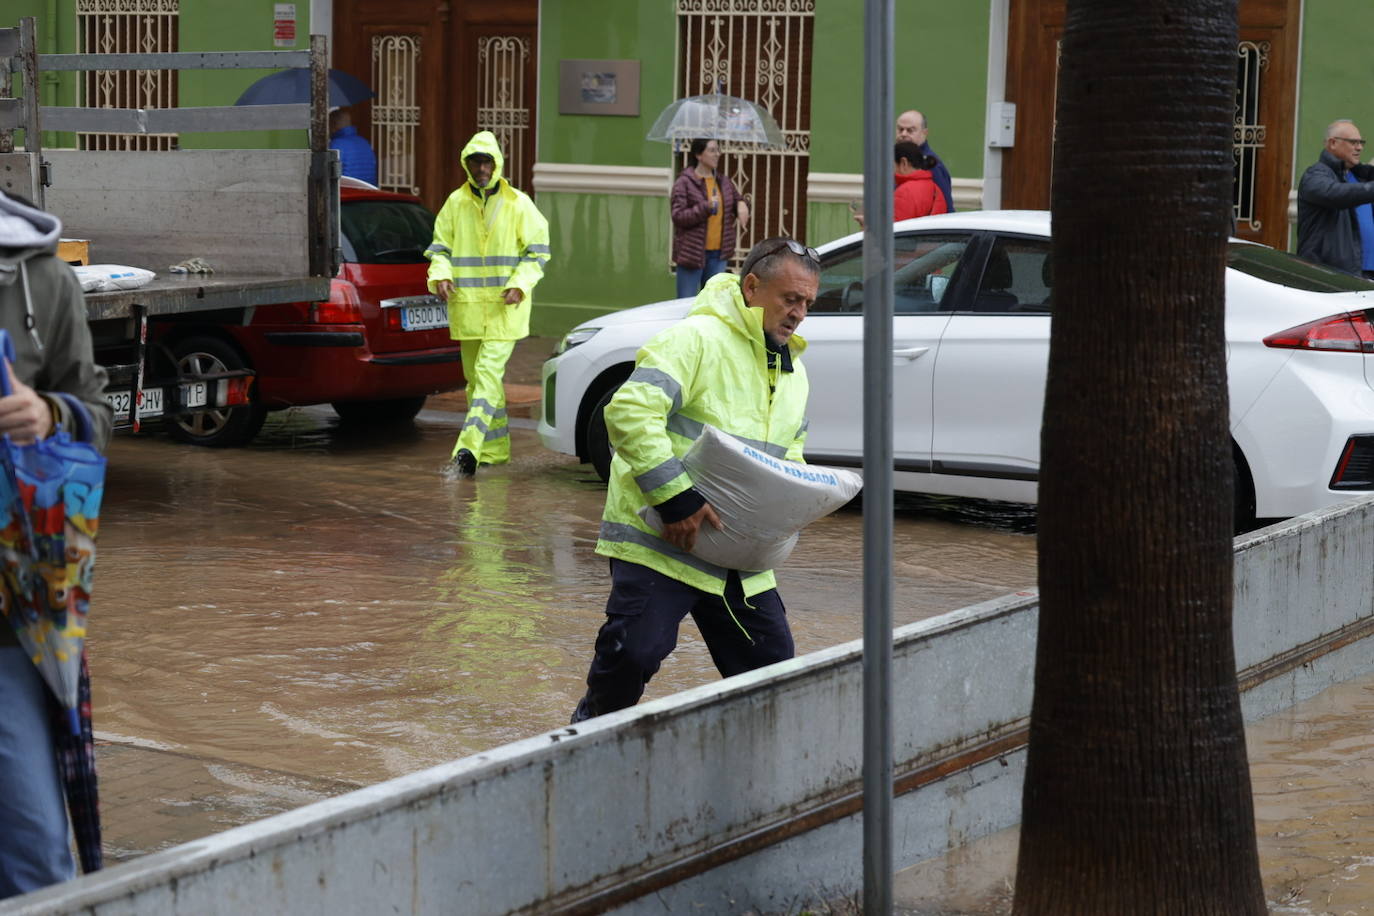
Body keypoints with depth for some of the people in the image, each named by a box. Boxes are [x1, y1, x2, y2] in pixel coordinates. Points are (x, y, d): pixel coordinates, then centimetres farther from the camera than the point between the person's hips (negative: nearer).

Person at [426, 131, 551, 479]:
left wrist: (520, 284, -13)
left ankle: (467, 452, -21)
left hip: (504, 307, -4)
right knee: (476, 378, 10)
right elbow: (440, 247, 11)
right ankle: (495, 449, 22)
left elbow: (537, 250, 2)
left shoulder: (518, 204, -2)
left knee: (487, 374, -14)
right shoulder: (455, 203, 6)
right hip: (467, 306, 4)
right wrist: (440, 274, -9)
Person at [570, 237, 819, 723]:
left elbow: (789, 455, 29)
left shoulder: (793, 370, 17)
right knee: (636, 651, -16)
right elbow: (630, 411, -24)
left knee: (770, 664, 3)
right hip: (659, 538, -8)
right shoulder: (696, 339, -13)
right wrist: (677, 498, -26)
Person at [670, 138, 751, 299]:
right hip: (693, 253, -5)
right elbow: (678, 216, -13)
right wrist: (707, 207, -22)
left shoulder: (724, 182, 9)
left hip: (718, 254, 6)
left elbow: (738, 199, 24)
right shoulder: (684, 182, -8)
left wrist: (742, 205, -1)